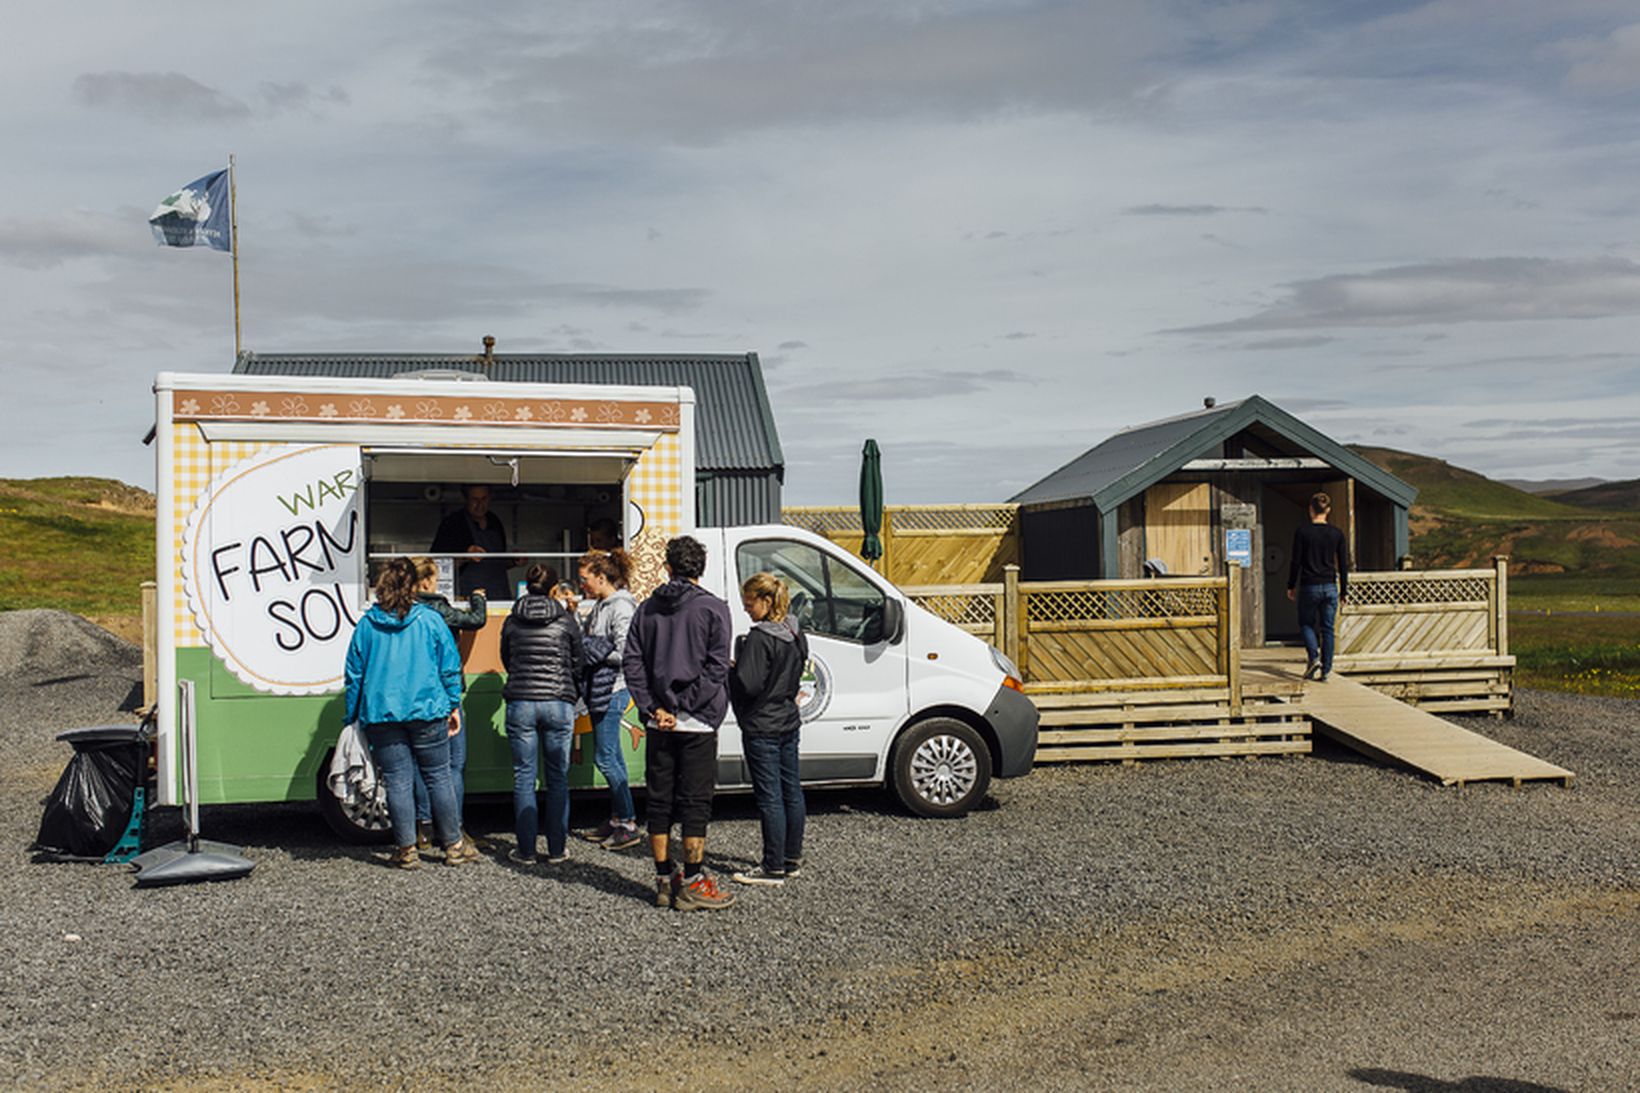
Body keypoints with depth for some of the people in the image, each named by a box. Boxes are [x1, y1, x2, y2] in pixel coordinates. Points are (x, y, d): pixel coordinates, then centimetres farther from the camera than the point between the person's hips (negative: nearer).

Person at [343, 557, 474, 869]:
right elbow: (450, 667, 2)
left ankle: (407, 851, 6)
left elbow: (353, 675, 7)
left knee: (397, 782, 4)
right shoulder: (431, 620, 0)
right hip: (427, 712, -1)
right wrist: (453, 706, 12)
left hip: (382, 715, 1)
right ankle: (453, 846, 12)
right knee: (438, 778, 6)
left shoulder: (366, 625, 3)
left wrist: (350, 717, 14)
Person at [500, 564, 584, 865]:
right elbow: (577, 664, 8)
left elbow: (506, 661, 15)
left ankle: (526, 850, 7)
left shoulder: (512, 621, 4)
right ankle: (557, 849, 10)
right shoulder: (566, 620, 0)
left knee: (524, 778, 6)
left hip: (520, 702, 1)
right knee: (558, 778, 7)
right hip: (559, 702, -1)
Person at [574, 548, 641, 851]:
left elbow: (624, 654, -20)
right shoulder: (601, 605, 15)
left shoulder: (621, 607, -15)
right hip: (600, 690, 10)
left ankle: (629, 825, -1)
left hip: (612, 690, -10)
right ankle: (617, 818, 21)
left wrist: (592, 651, -13)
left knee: (605, 757, -7)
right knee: (612, 756, 14)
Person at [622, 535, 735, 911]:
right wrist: (684, 707, -9)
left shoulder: (648, 609, 8)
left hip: (659, 724, 4)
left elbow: (631, 662, 3)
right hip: (697, 724, -4)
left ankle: (664, 882, 15)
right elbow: (716, 668, -12)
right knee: (695, 803, 1)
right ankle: (692, 884, 2)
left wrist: (654, 709, -1)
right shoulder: (712, 608, -5)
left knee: (660, 802, 10)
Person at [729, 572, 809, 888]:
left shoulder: (760, 638, -20)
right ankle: (792, 858, 24)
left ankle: (774, 868, 1)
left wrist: (731, 669, -5)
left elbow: (748, 685, -22)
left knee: (770, 797, -4)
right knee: (791, 791, 14)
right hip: (789, 722, 9)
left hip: (762, 728, -9)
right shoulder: (796, 634, 8)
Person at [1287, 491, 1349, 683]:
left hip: (1309, 587, -2)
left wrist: (1290, 586, 6)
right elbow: (1344, 564, 4)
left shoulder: (1302, 532, -6)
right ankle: (1326, 670, 5)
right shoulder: (1337, 534, 2)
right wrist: (1343, 591, 12)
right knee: (1327, 629, 7)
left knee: (1306, 624, 13)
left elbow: (1296, 561, -5)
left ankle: (1314, 657, -10)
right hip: (1330, 587, 2)